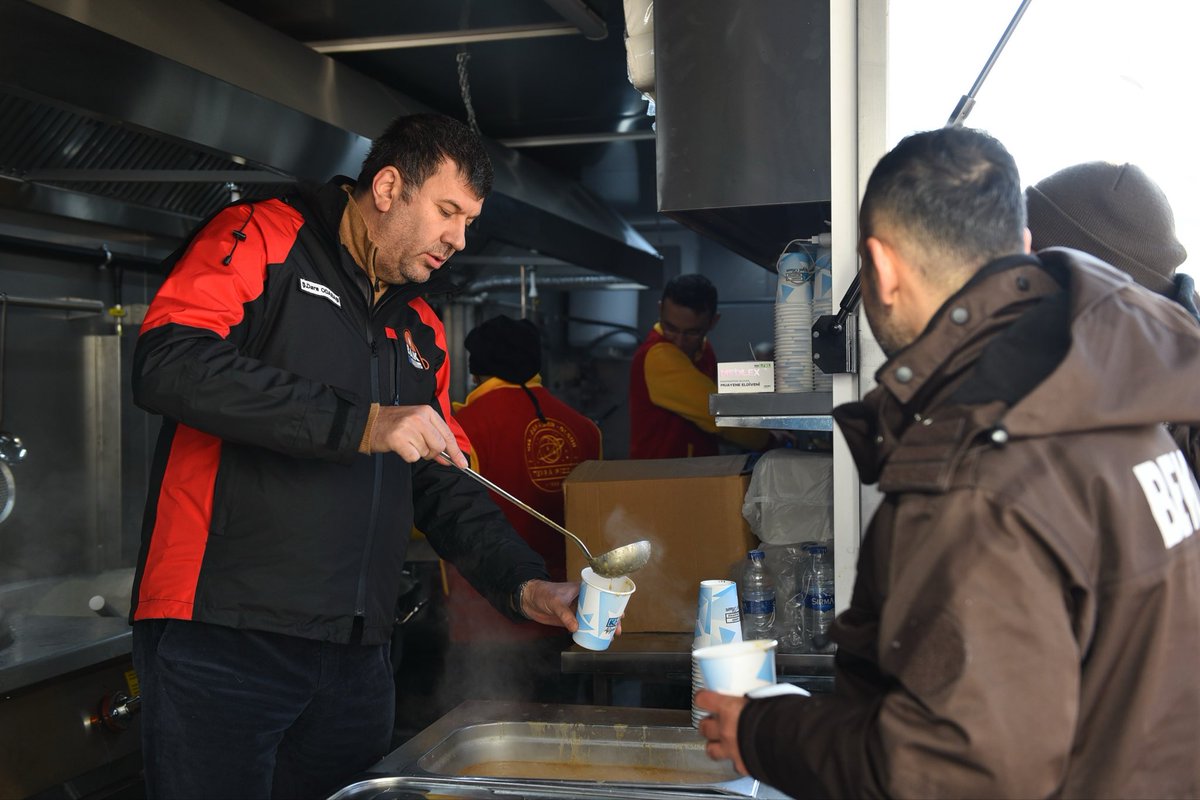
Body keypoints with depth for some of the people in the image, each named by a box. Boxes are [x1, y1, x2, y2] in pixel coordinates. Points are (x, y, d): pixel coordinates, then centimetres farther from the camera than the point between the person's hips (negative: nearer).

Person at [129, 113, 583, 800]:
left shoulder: (421, 332, 19)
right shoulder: (262, 238, -2)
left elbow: (445, 489, 20)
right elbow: (169, 366, -20)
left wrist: (526, 586, 4)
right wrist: (362, 425, -21)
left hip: (356, 658, 7)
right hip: (222, 640, -6)